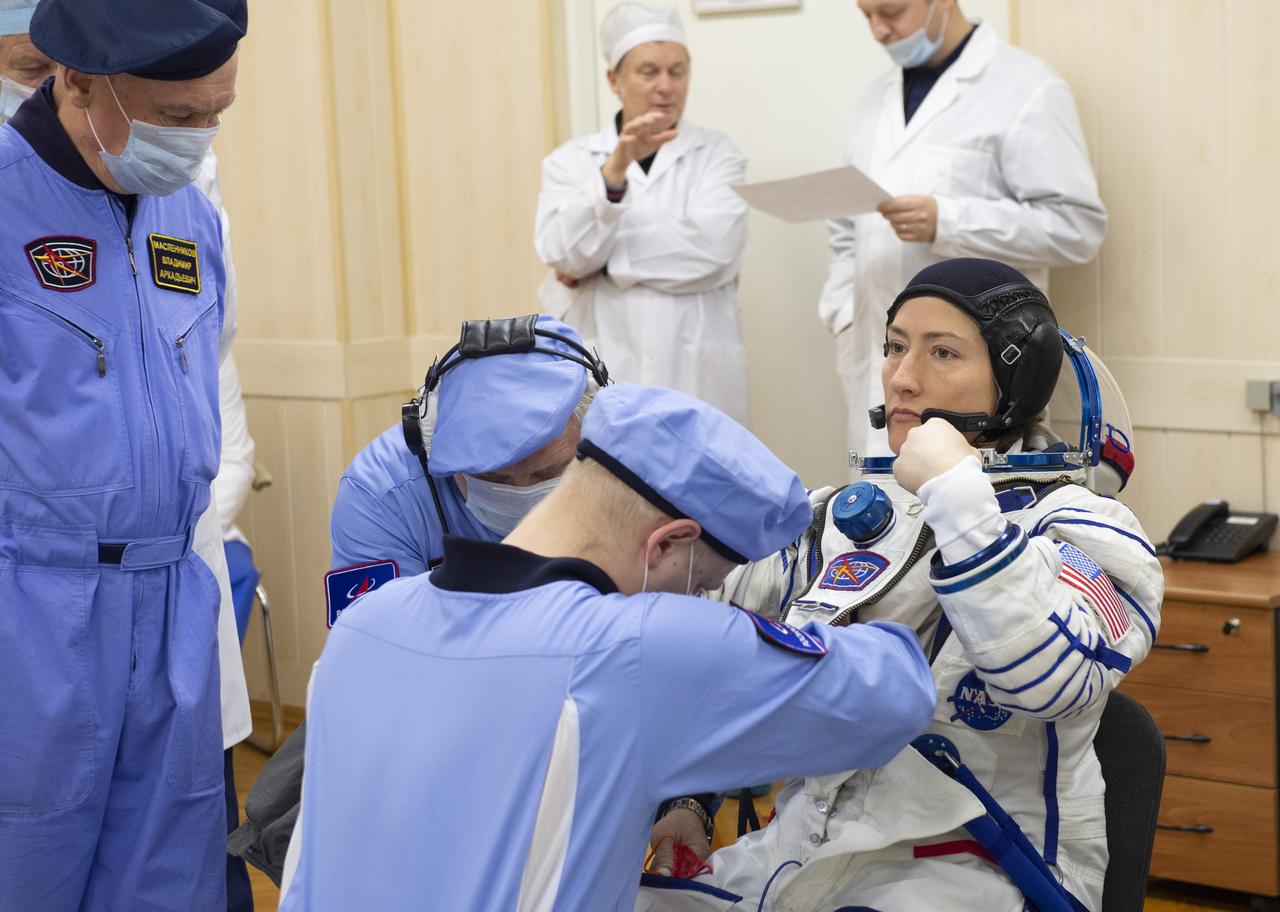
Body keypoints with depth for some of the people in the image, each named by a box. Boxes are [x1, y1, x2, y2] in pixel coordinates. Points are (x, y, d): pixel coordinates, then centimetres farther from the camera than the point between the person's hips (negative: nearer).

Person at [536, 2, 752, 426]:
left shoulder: (717, 154, 7)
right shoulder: (570, 161, 8)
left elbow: (714, 246, -11)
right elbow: (563, 253, -9)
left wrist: (601, 260, -7)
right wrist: (615, 168, -22)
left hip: (696, 377, 0)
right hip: (604, 378, 0)